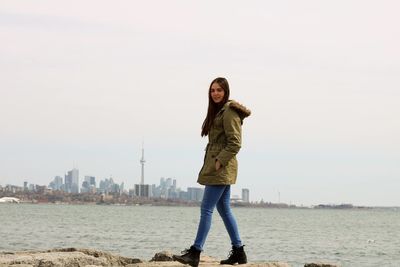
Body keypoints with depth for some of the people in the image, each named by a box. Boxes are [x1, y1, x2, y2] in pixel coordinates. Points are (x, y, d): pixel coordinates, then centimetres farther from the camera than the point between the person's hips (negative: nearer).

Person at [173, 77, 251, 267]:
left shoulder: (229, 112, -12)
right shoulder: (217, 111, 19)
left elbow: (235, 143, -17)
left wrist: (219, 162, -19)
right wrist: (214, 162, 13)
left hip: (221, 168, -10)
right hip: (218, 168, 10)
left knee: (206, 208, -11)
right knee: (224, 210, 12)